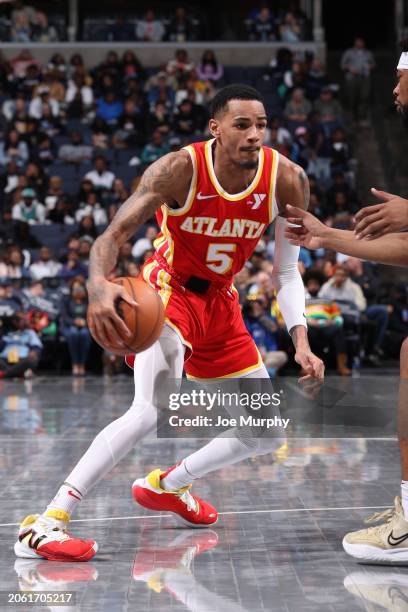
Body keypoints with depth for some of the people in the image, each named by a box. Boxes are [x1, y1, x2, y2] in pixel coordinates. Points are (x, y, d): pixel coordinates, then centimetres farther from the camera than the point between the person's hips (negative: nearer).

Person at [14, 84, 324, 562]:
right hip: (168, 290, -6)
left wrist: (300, 342, -16)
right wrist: (99, 285, -52)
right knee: (154, 410, -31)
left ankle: (166, 485, 29)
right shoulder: (179, 170, -24)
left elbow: (286, 272, -3)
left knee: (270, 433, 8)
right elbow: (114, 235, -30)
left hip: (221, 302, 6)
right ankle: (44, 525, -30)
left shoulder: (287, 180, -12)